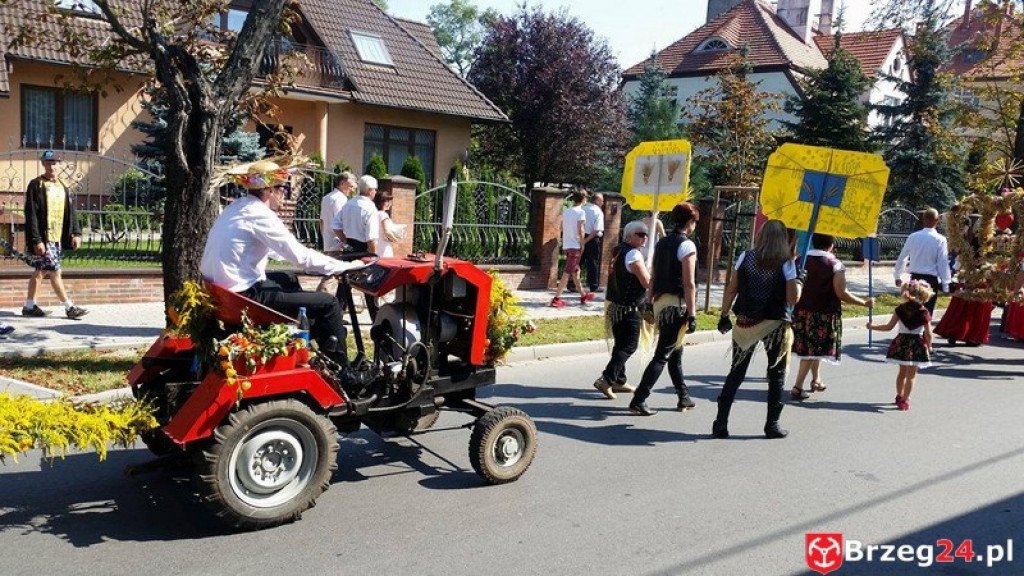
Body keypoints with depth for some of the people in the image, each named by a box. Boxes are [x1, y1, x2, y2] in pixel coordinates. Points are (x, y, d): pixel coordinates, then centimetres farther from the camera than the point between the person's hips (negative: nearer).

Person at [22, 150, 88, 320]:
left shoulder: (62, 186, 14)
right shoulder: (36, 185, -7)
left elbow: (70, 211, 15)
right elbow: (31, 215, -12)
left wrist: (76, 233, 3)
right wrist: (36, 240, -17)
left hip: (57, 238, 7)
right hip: (43, 238, -7)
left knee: (40, 272, 13)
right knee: (55, 272, -5)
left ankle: (29, 306, 22)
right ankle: (69, 308, 0)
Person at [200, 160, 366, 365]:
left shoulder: (237, 207, 11)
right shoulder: (260, 215, -17)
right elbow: (301, 257, -19)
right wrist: (346, 266, -10)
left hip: (222, 287, 10)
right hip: (243, 294, -10)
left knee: (288, 281, 33)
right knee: (328, 304, -8)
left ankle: (315, 336, 45)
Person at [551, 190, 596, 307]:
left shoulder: (566, 211, 9)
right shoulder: (581, 212, -10)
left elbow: (562, 228, 10)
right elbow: (580, 230, -15)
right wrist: (582, 244, -7)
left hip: (566, 245, 8)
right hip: (575, 245, -8)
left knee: (575, 271, 18)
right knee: (567, 273, -7)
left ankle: (583, 296, 31)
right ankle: (556, 299, -12)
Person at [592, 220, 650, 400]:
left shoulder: (618, 251, 13)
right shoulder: (633, 254, -16)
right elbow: (648, 283, -20)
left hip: (614, 305, 9)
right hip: (628, 309, -9)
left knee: (621, 344, 16)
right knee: (629, 346, -5)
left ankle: (619, 381, 22)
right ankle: (606, 379, -12)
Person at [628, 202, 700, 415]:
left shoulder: (662, 243, 12)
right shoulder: (687, 245, -11)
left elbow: (652, 279, 13)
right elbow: (689, 283, -16)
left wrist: (651, 304, 18)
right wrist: (692, 315, -15)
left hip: (660, 302, 8)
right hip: (676, 304, -8)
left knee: (676, 352, 19)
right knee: (662, 355, -5)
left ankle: (684, 397, 30)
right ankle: (638, 401, -7)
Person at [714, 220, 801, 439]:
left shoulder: (746, 258, -1)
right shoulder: (786, 264, -7)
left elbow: (731, 290, -2)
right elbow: (793, 298, -11)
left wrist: (724, 316, 5)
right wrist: (799, 279, 6)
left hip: (746, 323, 2)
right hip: (775, 324, -2)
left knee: (736, 372, 9)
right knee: (776, 375, 13)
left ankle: (721, 423, 6)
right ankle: (772, 425, 15)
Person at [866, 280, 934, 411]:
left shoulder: (901, 308, -5)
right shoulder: (924, 312, -10)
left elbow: (889, 326, -4)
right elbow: (928, 334, -9)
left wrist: (873, 326, 8)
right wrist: (929, 346, 8)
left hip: (901, 343, 3)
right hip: (917, 345, -3)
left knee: (902, 372, 21)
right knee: (911, 375, 5)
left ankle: (900, 396, 34)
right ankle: (904, 400, 4)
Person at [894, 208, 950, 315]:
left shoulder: (913, 237, 0)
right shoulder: (940, 240, -10)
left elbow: (902, 257, 7)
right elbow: (943, 263, -9)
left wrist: (898, 275, 21)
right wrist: (945, 284, -3)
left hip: (915, 278, 3)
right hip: (931, 279, -3)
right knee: (927, 311, 3)